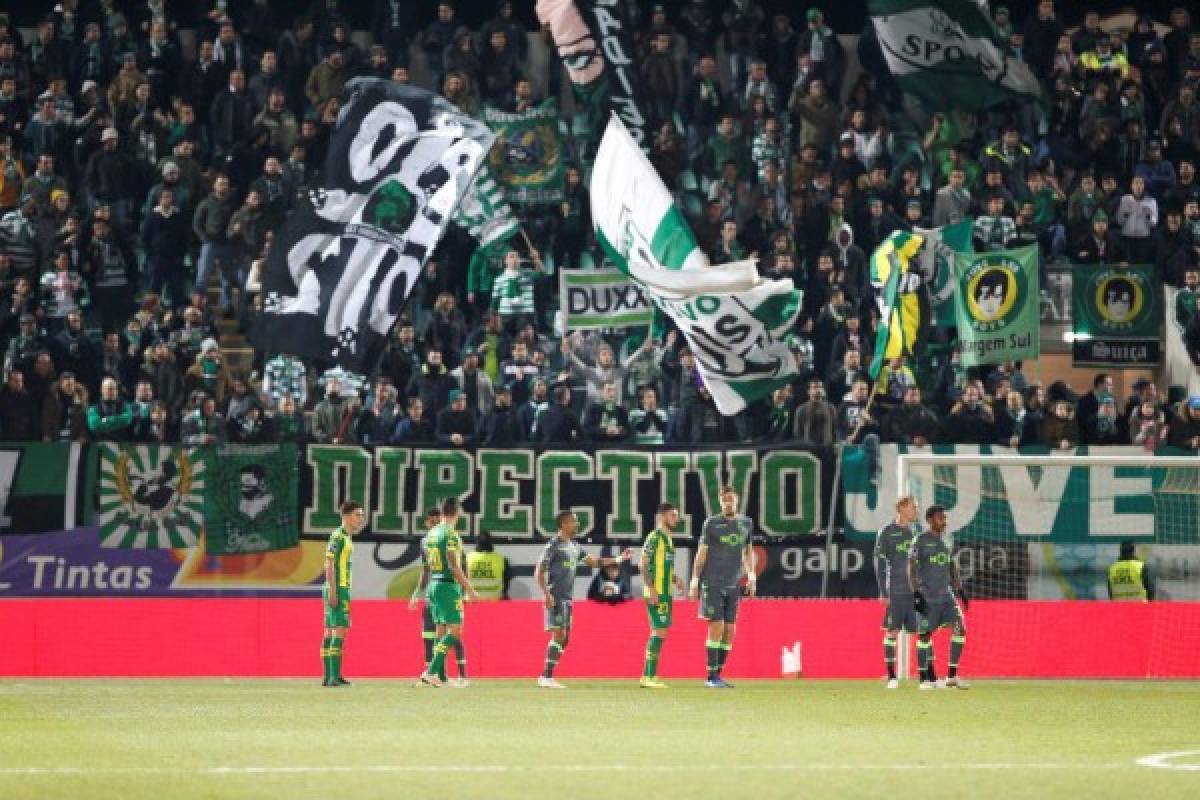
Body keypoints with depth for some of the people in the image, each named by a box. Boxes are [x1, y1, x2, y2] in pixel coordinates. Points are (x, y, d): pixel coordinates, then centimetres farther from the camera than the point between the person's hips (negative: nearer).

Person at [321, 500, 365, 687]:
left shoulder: (346, 536, 16)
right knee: (339, 630, -14)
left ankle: (329, 677, 9)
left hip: (342, 589, 10)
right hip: (337, 589, -10)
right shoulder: (338, 536, -11)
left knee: (330, 632, 8)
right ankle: (334, 676, -19)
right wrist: (332, 591, -22)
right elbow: (329, 563, -18)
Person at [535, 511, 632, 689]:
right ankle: (546, 677, -15)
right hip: (555, 598, -9)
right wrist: (546, 594, -22)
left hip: (566, 599, 9)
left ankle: (547, 677, 9)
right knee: (558, 634, -14)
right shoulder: (553, 545, -9)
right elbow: (539, 572, -11)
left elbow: (592, 561, 25)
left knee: (564, 638, 7)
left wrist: (619, 559, 19)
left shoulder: (574, 546, 16)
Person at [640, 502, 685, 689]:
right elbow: (644, 565, -15)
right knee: (660, 631, -12)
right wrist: (651, 589, -22)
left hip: (665, 593, 10)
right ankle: (649, 676, -13)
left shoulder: (668, 539, 18)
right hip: (655, 594, -10)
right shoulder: (655, 537, -10)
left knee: (658, 633, 10)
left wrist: (675, 580, 11)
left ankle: (648, 675, 13)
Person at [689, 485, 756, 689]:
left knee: (730, 631, 3)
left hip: (733, 585, 5)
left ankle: (718, 675, 10)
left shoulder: (746, 523, 11)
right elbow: (702, 552, 1)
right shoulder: (711, 524, -1)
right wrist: (695, 580, -4)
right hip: (712, 583, -5)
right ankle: (711, 676, -8)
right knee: (716, 627, -11)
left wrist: (751, 575, 10)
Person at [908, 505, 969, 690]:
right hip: (927, 596, -6)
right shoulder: (920, 541, -5)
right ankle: (926, 678, 7)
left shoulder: (944, 542, 14)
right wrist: (916, 593, -16)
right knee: (925, 634, -1)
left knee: (960, 628, -6)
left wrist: (959, 590, 18)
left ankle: (952, 676, -3)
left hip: (946, 594, 6)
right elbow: (912, 568, -9)